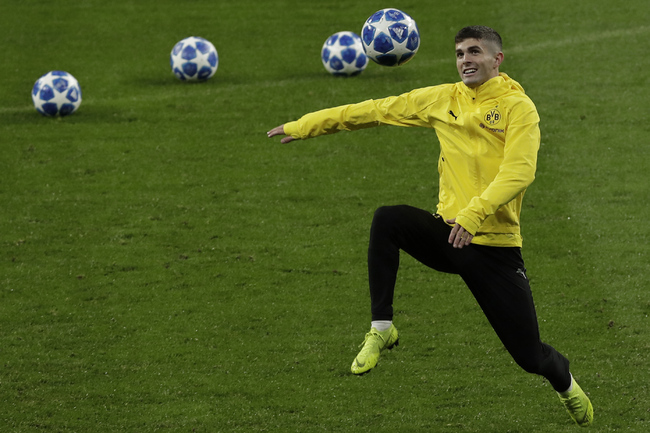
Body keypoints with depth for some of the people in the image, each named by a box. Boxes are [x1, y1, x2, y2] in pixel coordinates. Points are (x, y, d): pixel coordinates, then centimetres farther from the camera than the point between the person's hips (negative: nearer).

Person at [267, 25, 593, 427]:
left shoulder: (518, 106, -7)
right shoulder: (443, 99, 7)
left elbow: (518, 172, -20)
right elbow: (375, 110, 11)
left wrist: (474, 214, -34)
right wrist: (305, 126, 10)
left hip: (495, 245, -3)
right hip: (448, 231, 3)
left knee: (530, 356, -2)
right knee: (387, 219, -27)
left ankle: (566, 384, 37)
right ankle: (382, 329, -16)